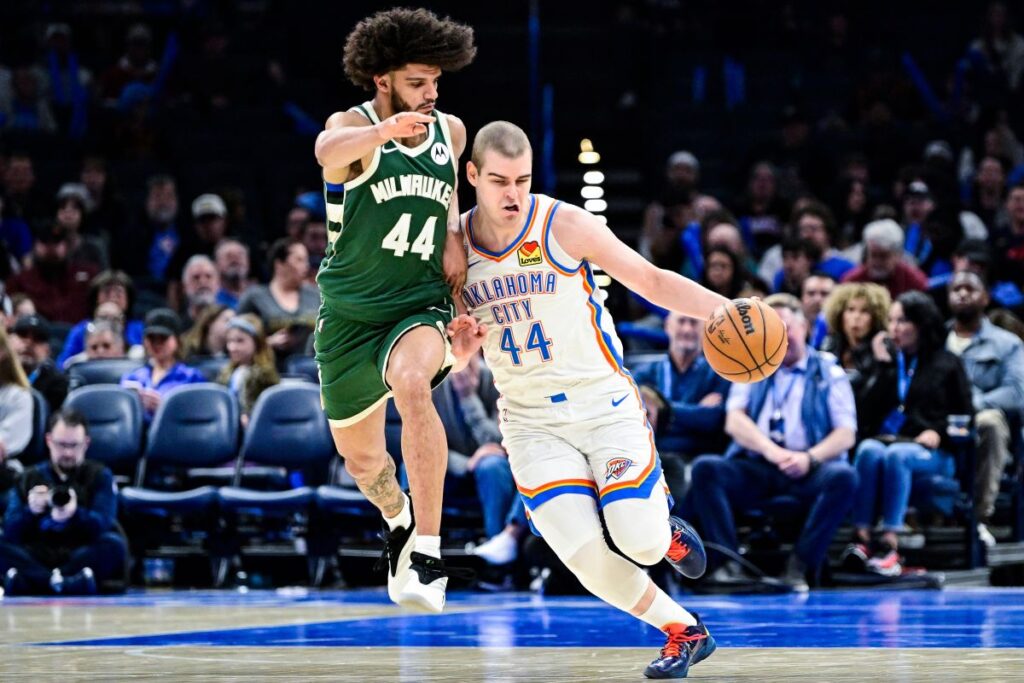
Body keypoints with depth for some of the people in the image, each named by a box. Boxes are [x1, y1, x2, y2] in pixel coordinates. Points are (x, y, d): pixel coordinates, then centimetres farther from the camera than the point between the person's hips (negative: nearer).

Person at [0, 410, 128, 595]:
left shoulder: (100, 476, 9)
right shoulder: (29, 478, 14)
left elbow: (102, 525, -9)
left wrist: (75, 514, -30)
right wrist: (30, 511, -19)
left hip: (83, 557, -1)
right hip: (38, 556, 1)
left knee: (113, 545, -32)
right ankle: (71, 584, -39)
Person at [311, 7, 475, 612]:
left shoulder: (451, 132, 1)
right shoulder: (354, 127, -13)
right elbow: (329, 152, -41)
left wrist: (452, 235, 4)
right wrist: (385, 129, -61)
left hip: (420, 306, 0)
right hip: (350, 313, 0)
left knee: (411, 384, -35)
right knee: (360, 456, 15)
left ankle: (427, 554, -34)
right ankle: (399, 519, 52)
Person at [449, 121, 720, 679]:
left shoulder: (563, 225, -9)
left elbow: (653, 282, -2)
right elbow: (451, 357, 13)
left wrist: (727, 309, -17)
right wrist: (459, 344, -12)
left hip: (604, 403, -2)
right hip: (530, 421, 2)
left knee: (639, 543, -19)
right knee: (589, 560, -17)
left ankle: (665, 528, 20)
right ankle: (684, 632, 6)